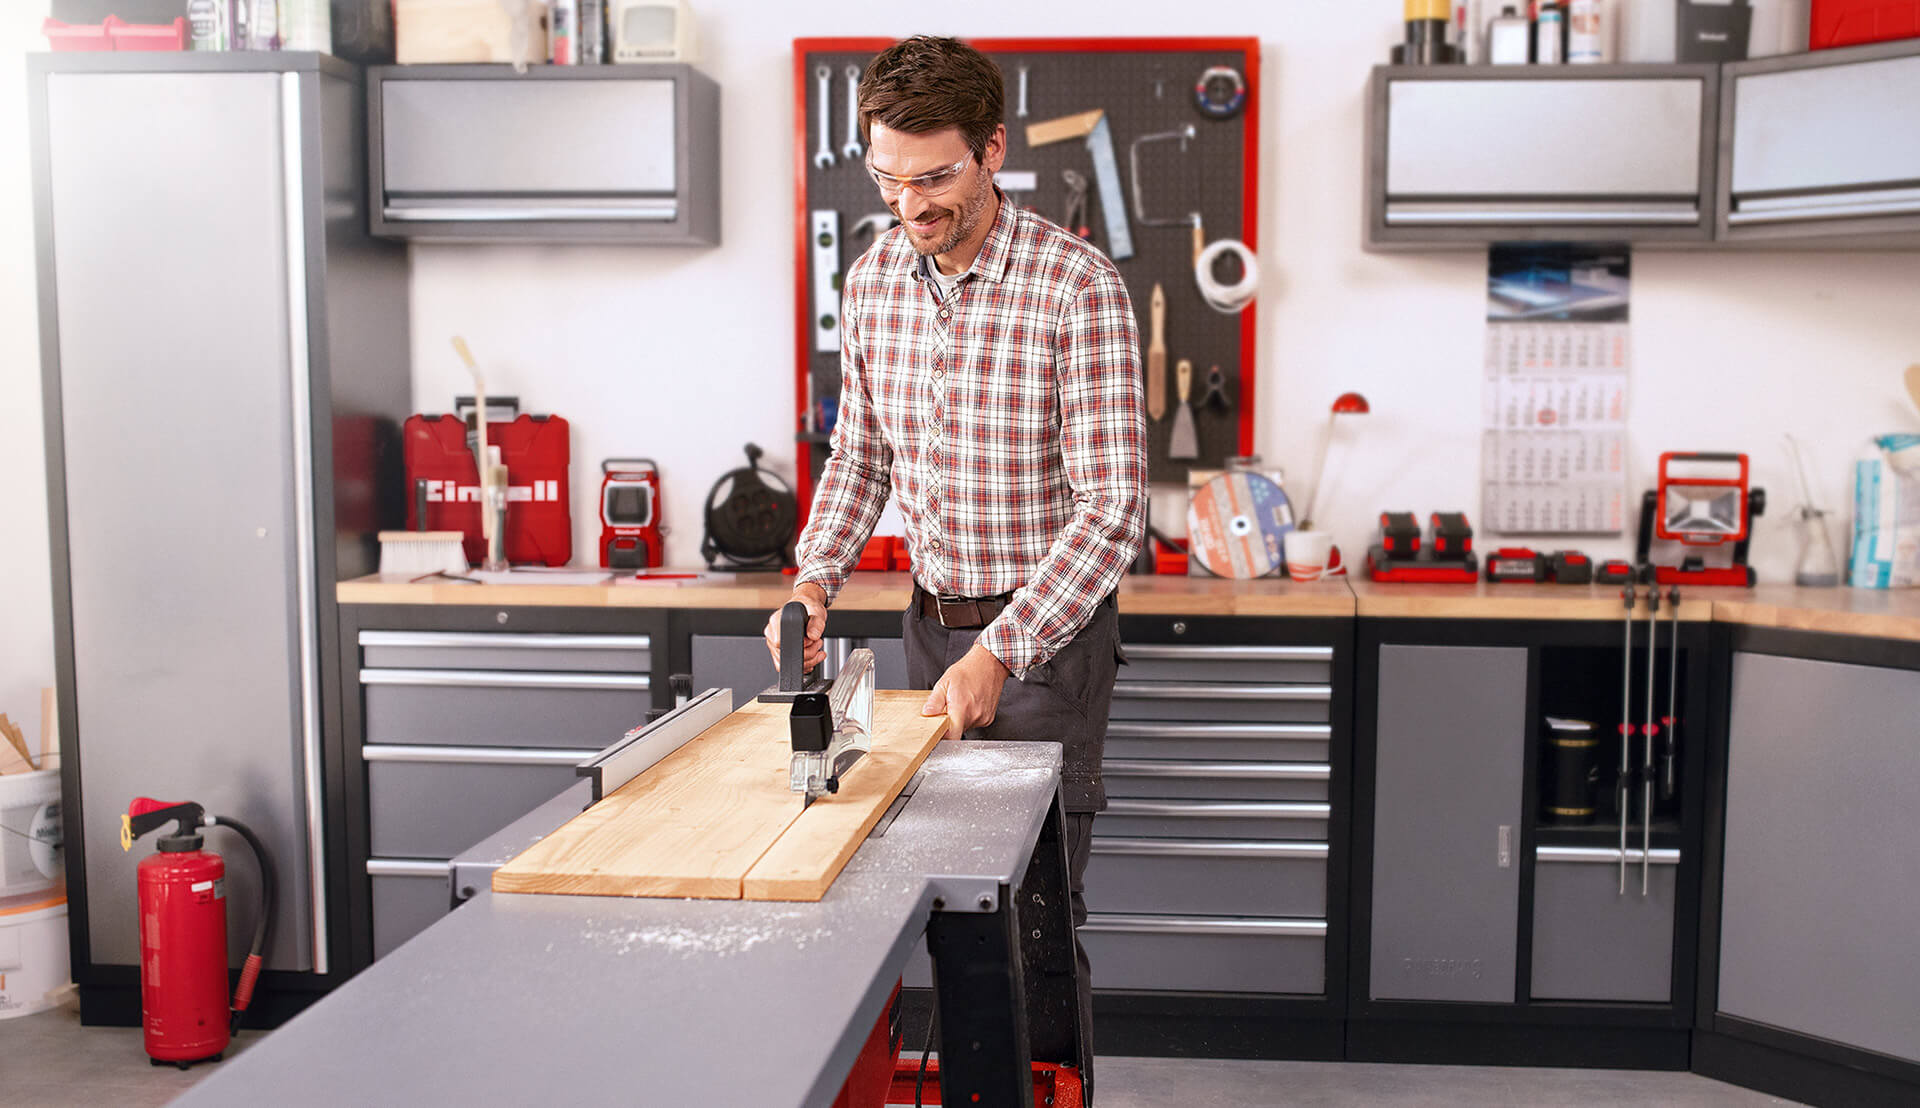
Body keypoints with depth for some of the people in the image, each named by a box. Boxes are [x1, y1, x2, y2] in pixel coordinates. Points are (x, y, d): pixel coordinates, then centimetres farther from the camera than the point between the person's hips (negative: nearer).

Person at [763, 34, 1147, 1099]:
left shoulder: (1078, 286, -18)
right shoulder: (870, 280, 2)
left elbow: (1110, 507, -21)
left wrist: (1000, 654, -27)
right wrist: (813, 580, -4)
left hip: (1048, 630, -5)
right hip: (931, 619, 5)